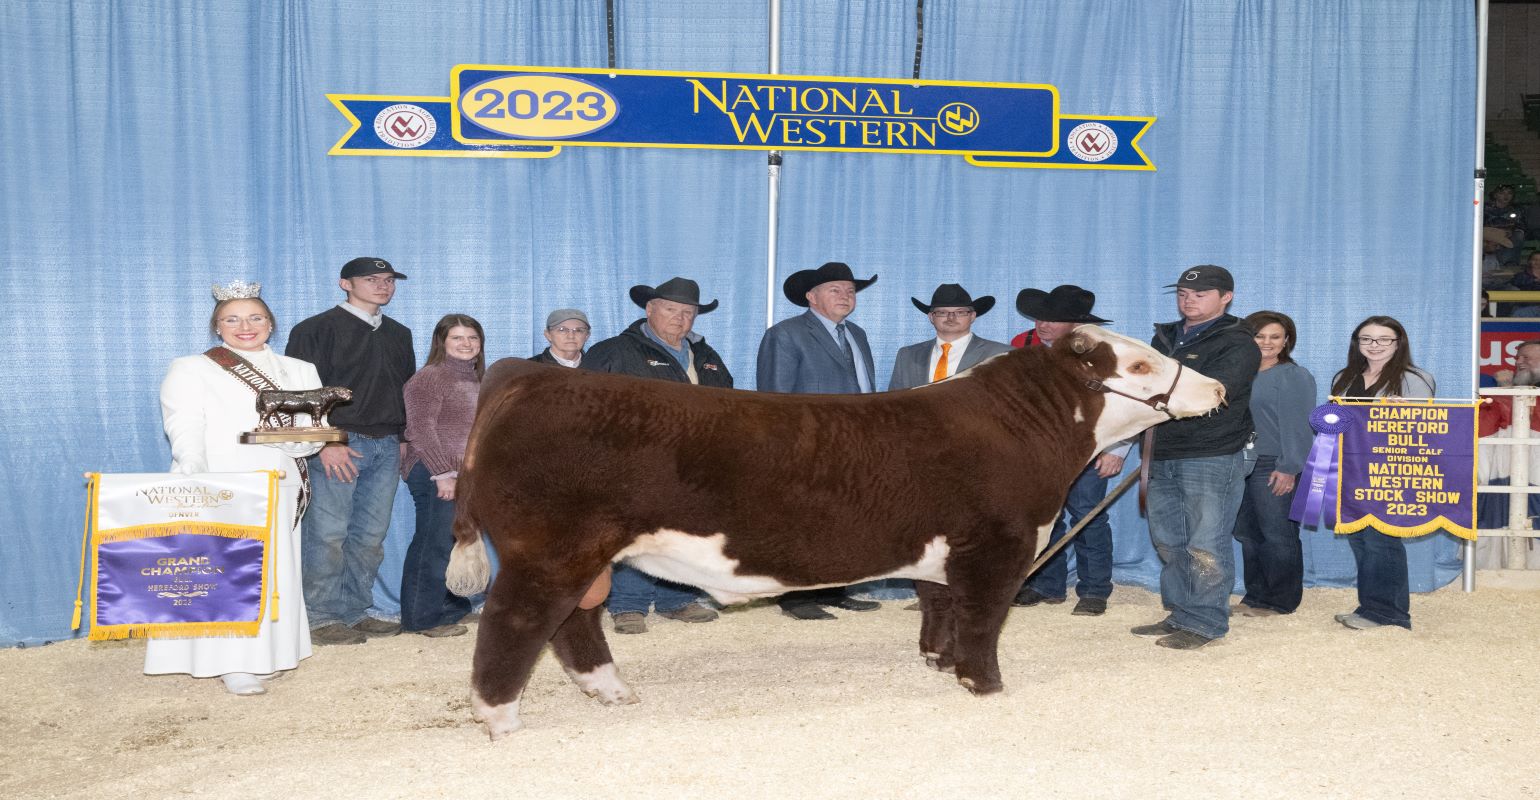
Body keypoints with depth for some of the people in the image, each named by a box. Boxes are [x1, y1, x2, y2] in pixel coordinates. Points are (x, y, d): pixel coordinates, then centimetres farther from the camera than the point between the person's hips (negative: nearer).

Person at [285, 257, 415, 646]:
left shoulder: (399, 335, 19)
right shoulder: (317, 329, -3)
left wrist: (402, 437, 16)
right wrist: (325, 443, -16)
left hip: (387, 446, 7)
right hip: (338, 445, -6)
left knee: (371, 536, 7)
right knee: (328, 534, -5)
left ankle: (354, 611, 17)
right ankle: (321, 618, 3)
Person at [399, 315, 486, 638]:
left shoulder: (477, 380, 17)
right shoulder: (429, 377, -7)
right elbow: (421, 430, -14)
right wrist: (443, 474, -19)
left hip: (468, 475, 8)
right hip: (435, 474, -8)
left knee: (460, 543, 12)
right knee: (434, 544, -6)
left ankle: (452, 608, 24)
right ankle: (423, 617, 1)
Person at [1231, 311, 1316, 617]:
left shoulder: (1295, 376, -3)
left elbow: (1297, 427, -10)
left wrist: (1288, 468, -16)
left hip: (1274, 468, -7)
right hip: (1240, 465, 7)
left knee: (1277, 535, -1)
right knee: (1246, 533, 10)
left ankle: (1281, 601, 8)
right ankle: (1254, 596, 20)